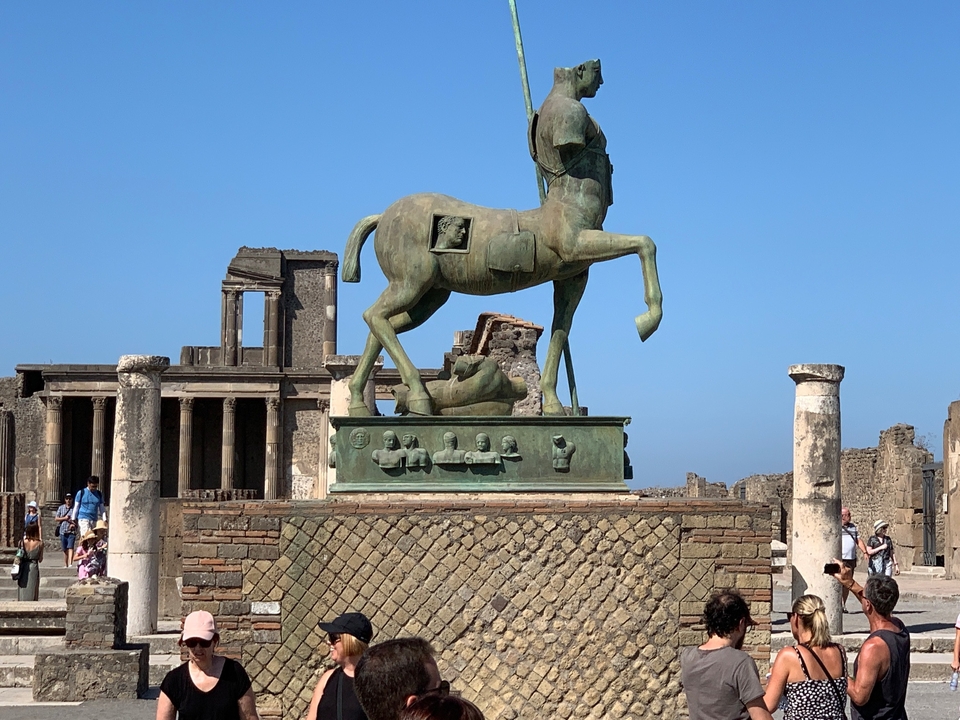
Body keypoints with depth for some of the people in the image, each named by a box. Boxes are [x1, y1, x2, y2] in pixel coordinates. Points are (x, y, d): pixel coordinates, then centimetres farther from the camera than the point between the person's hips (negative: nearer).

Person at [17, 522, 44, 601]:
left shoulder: (24, 541, -5)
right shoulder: (40, 543, -8)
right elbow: (40, 559, 2)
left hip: (23, 567, 2)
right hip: (33, 567, -2)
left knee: (22, 591, 10)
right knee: (32, 590, 5)